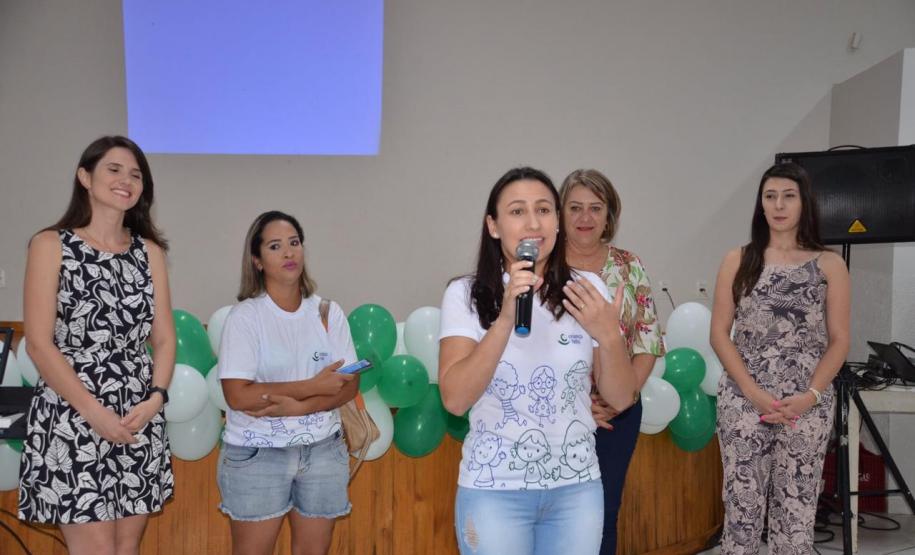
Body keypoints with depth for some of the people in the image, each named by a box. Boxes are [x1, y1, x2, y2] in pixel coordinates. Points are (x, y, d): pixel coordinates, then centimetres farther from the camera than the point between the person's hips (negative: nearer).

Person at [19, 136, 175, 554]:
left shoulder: (149, 250, 9)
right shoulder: (51, 245, -3)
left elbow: (164, 338, 8)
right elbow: (38, 344, -9)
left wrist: (155, 398, -9)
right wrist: (95, 413, -15)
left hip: (140, 420, 4)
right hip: (72, 420, -4)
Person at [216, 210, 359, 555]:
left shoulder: (328, 312, 1)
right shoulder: (245, 316, -9)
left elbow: (349, 385, -4)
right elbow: (238, 396, -17)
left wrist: (297, 407, -19)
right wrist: (312, 386, -16)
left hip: (322, 451, 3)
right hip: (257, 454, -3)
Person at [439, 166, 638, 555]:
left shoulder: (587, 289, -2)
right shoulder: (466, 294, -8)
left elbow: (621, 400, 0)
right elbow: (455, 400, -17)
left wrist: (608, 336, -18)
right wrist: (506, 319, -26)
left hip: (577, 486, 2)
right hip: (493, 490, -2)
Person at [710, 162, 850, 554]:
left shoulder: (829, 265, 6)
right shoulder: (738, 261, 6)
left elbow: (839, 341, 4)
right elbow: (719, 334, 2)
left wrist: (810, 396, -10)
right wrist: (754, 392, -10)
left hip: (807, 405, 0)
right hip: (743, 401, 0)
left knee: (797, 511, 5)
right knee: (741, 507, 2)